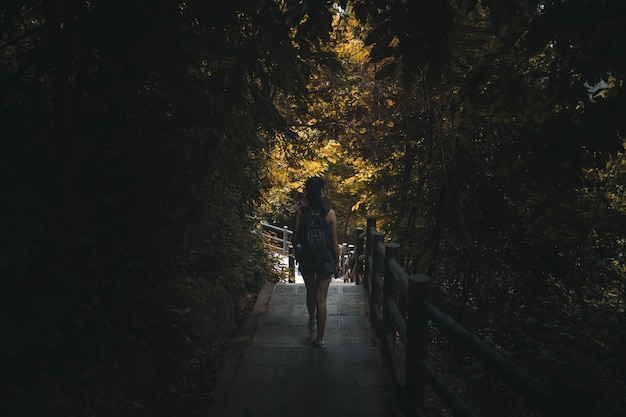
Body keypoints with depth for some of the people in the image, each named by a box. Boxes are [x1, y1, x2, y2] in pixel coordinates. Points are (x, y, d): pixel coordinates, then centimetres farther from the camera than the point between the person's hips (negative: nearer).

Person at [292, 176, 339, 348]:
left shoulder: (301, 212, -11)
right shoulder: (330, 213, -16)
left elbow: (295, 238, -5)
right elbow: (334, 242, -11)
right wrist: (337, 261, 4)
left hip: (306, 259, 2)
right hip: (325, 260, -2)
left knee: (310, 292, 25)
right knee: (320, 298, 5)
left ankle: (312, 320, 51)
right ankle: (319, 338, 10)